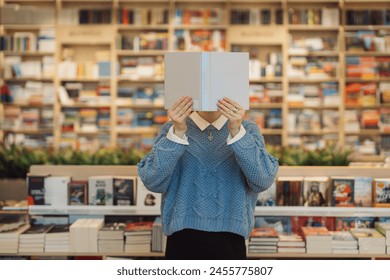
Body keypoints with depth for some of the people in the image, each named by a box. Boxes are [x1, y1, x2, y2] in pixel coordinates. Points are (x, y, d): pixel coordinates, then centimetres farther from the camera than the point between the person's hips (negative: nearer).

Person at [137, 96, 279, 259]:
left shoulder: (248, 130, 4)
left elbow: (262, 180, -12)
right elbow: (153, 182, -10)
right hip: (183, 244, 0)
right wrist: (177, 133, -22)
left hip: (230, 244, 0)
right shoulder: (171, 129, 4)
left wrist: (237, 132, -24)